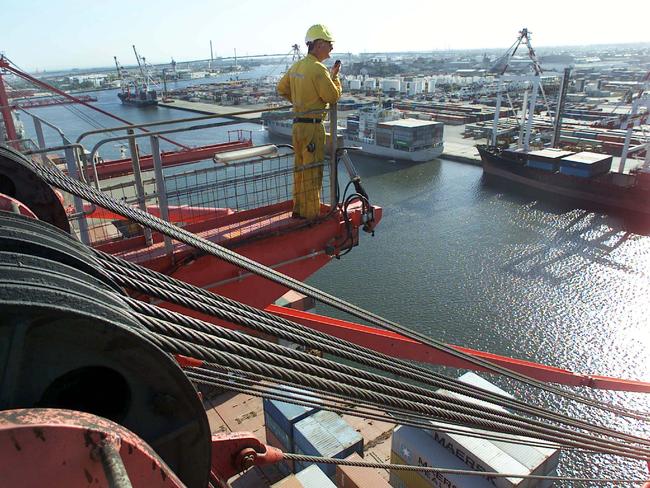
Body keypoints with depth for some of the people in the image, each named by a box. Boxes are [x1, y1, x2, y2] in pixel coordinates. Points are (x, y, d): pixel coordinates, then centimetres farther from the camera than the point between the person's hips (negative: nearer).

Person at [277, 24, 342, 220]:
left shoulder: (296, 66, 10)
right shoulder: (318, 69, -17)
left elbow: (281, 88, 20)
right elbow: (333, 96, -15)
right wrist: (335, 76, -1)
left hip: (297, 124, 9)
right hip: (312, 126, -9)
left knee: (300, 169, 17)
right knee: (312, 172, -1)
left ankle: (299, 209, 28)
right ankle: (311, 214, 7)